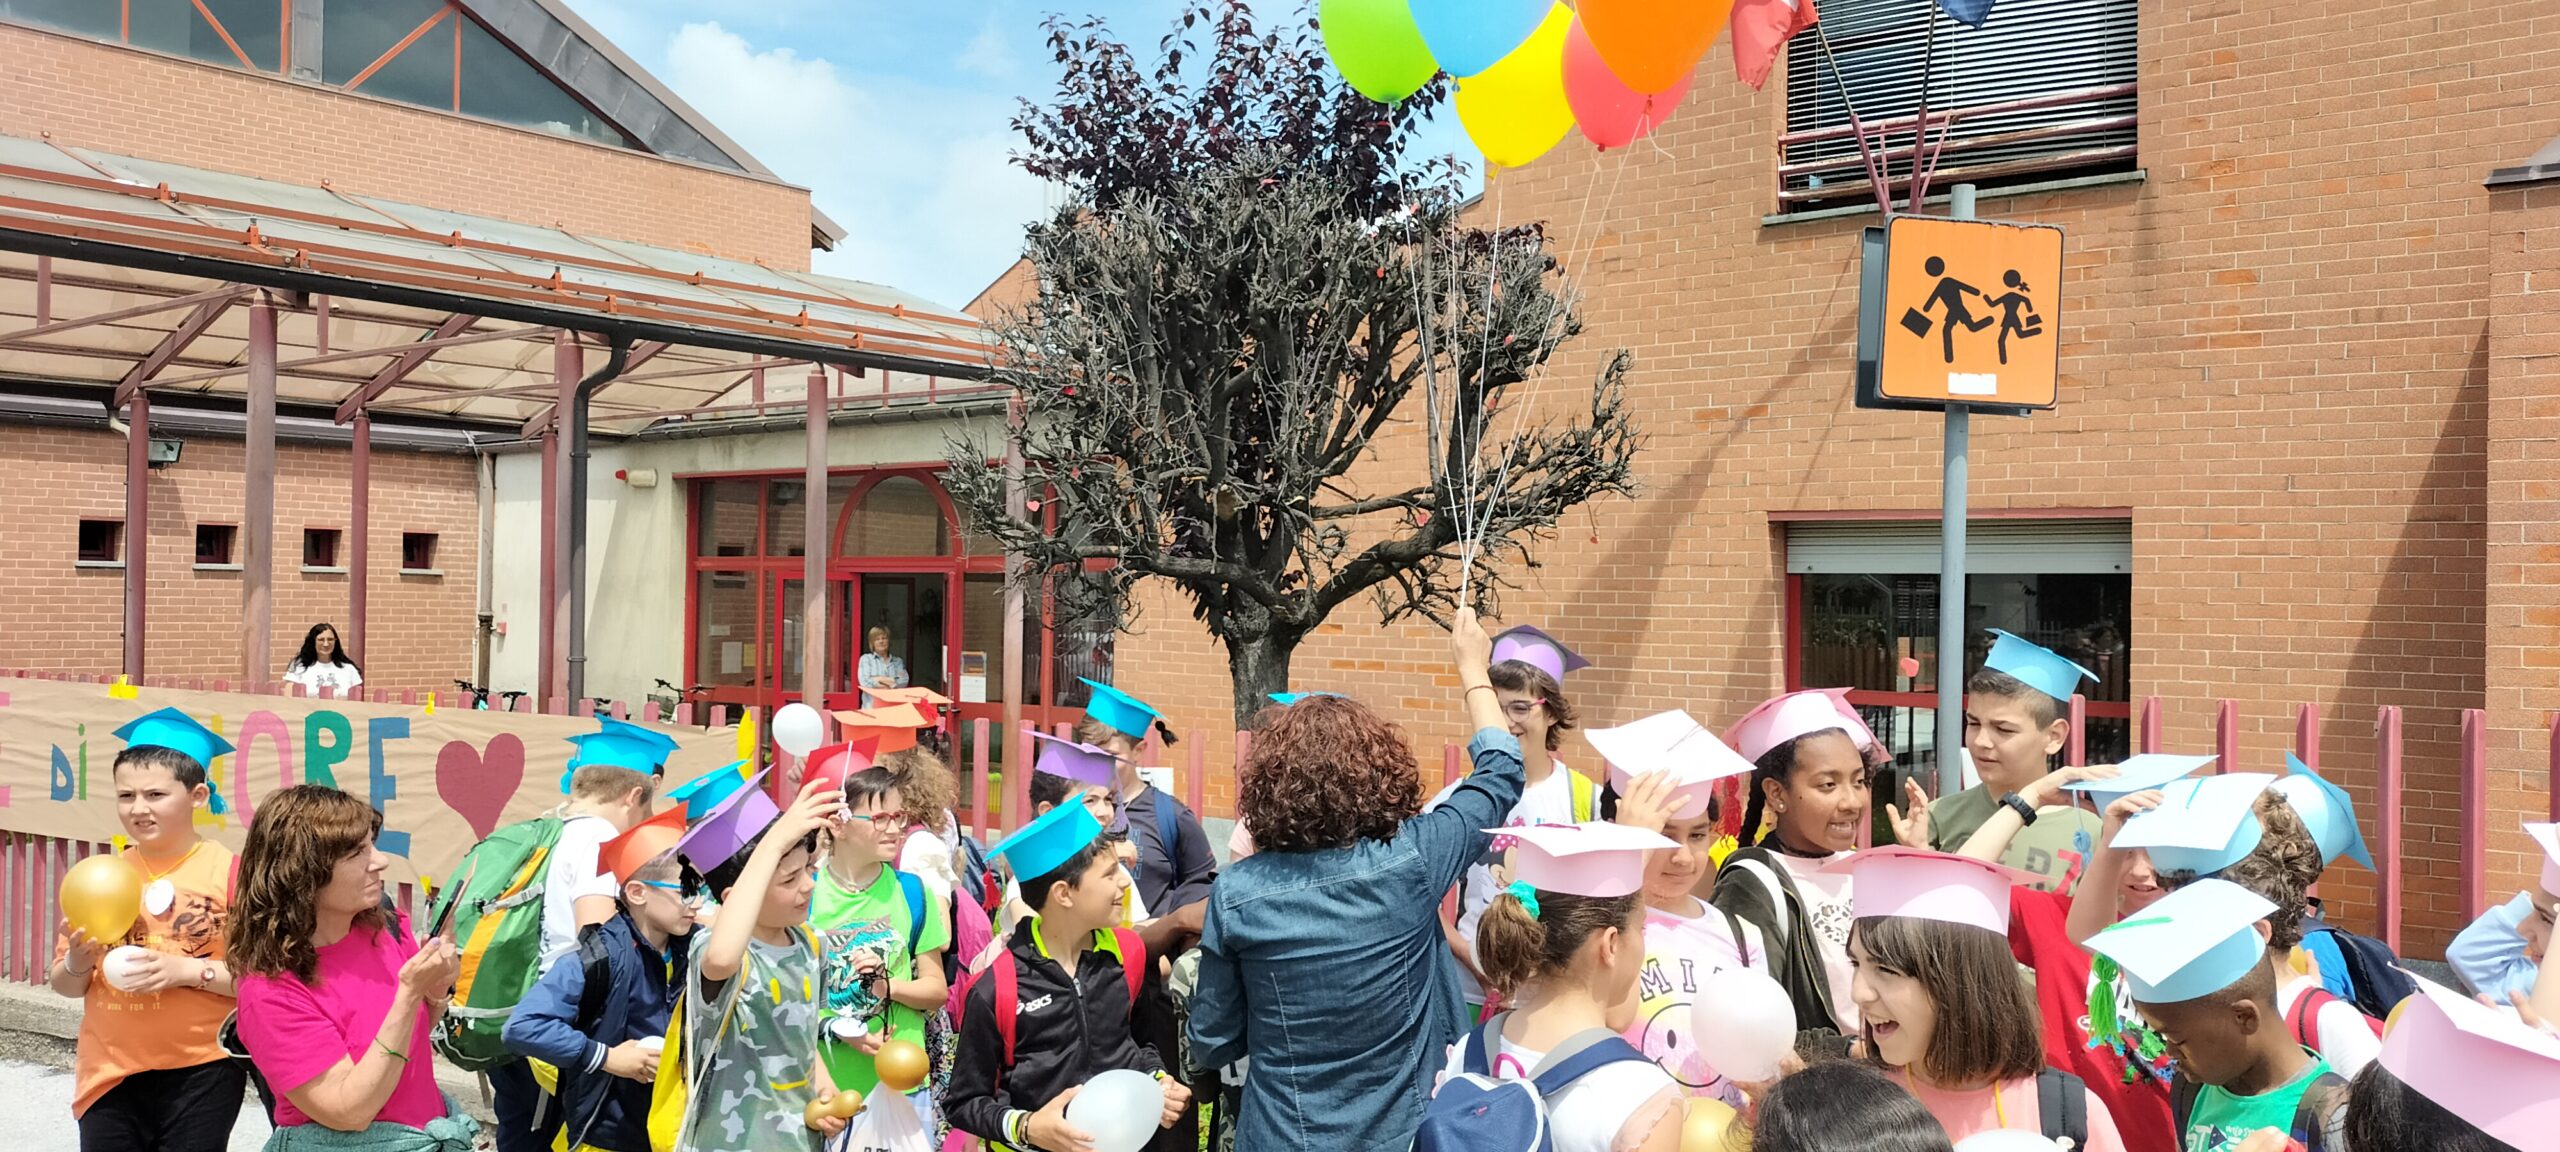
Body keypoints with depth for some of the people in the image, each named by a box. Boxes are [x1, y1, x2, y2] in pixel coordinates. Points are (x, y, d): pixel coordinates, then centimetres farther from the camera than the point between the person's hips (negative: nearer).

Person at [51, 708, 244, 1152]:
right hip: (110, 1072, 4)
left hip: (200, 1074, -4)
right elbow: (63, 984, 11)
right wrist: (78, 963, -10)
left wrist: (189, 970, -21)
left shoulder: (229, 872, -9)